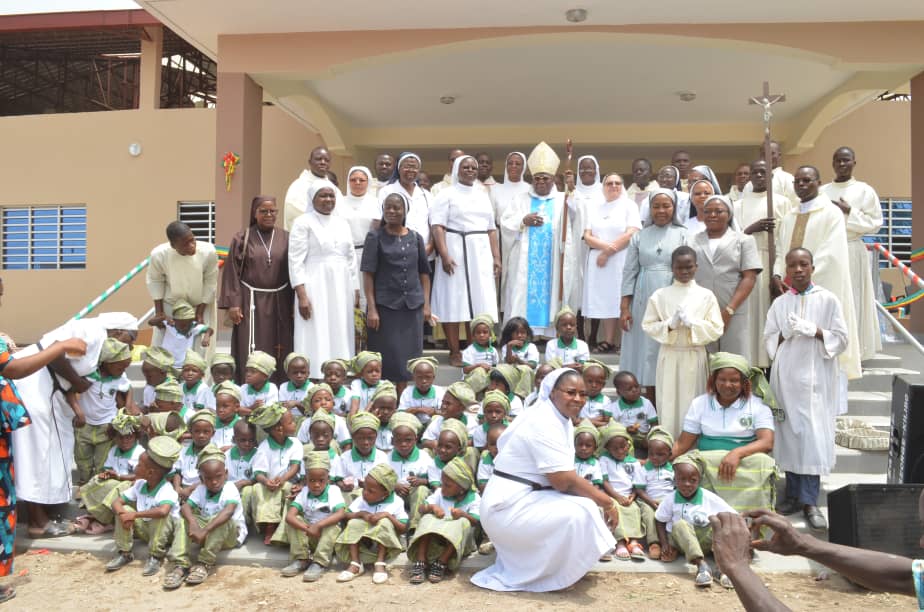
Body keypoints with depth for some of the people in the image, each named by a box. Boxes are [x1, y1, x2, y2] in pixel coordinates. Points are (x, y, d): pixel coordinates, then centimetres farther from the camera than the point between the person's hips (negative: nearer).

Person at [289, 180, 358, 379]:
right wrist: (302, 295, -16)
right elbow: (296, 261, -8)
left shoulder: (342, 223, 14)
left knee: (340, 337, 6)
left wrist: (355, 291, 10)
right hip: (315, 288, -5)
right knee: (316, 339, -5)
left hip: (341, 289, 5)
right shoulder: (303, 223, -2)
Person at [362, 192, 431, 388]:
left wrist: (426, 304, 5)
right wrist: (371, 308, -11)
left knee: (408, 354, 6)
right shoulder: (375, 237, 0)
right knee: (387, 355, 0)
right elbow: (368, 274, -4)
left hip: (412, 306, 3)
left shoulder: (416, 238, 8)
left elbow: (424, 273, 11)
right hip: (384, 306, -3)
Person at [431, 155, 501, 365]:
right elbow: (438, 226, -8)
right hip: (456, 253, -5)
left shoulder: (483, 196, 18)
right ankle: (455, 352, 2)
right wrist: (444, 255, -19)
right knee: (453, 303, -4)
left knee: (480, 302, 2)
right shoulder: (447, 194, 1)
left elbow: (491, 229, 17)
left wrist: (496, 257, 9)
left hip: (481, 254, 5)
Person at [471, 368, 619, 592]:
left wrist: (602, 499, -6)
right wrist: (607, 502, -14)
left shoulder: (561, 418, 10)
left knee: (586, 503, 6)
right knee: (578, 514, -22)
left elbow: (562, 478, 6)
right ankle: (533, 576, -3)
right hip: (508, 506, -10)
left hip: (525, 498, 10)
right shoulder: (544, 424, -22)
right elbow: (565, 482, -24)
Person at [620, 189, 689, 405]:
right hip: (645, 303, 2)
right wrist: (624, 307, 0)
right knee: (647, 351, 5)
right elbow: (629, 273, 6)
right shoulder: (639, 237, 8)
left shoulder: (683, 235, 3)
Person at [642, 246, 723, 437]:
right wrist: (670, 325, -15)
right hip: (669, 356, 0)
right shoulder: (660, 295, 1)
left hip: (695, 356, 0)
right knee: (668, 403, 4)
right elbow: (648, 325, 1)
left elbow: (716, 329, -2)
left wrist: (693, 323, -16)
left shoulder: (706, 296, 0)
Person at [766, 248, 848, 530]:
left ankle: (809, 501, 0)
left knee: (813, 435, -6)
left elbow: (842, 339, 1)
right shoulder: (779, 303, 10)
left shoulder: (828, 300, 2)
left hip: (816, 377, -2)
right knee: (789, 433, 3)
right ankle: (793, 494, 14)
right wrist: (785, 333, -9)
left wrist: (814, 331, -14)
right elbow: (769, 340, 10)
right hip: (786, 375, 3)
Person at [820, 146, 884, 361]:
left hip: (851, 252, -3)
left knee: (850, 301, -1)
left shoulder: (865, 191, 3)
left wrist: (849, 212, -11)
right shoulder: (822, 192, 12)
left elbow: (875, 224, -2)